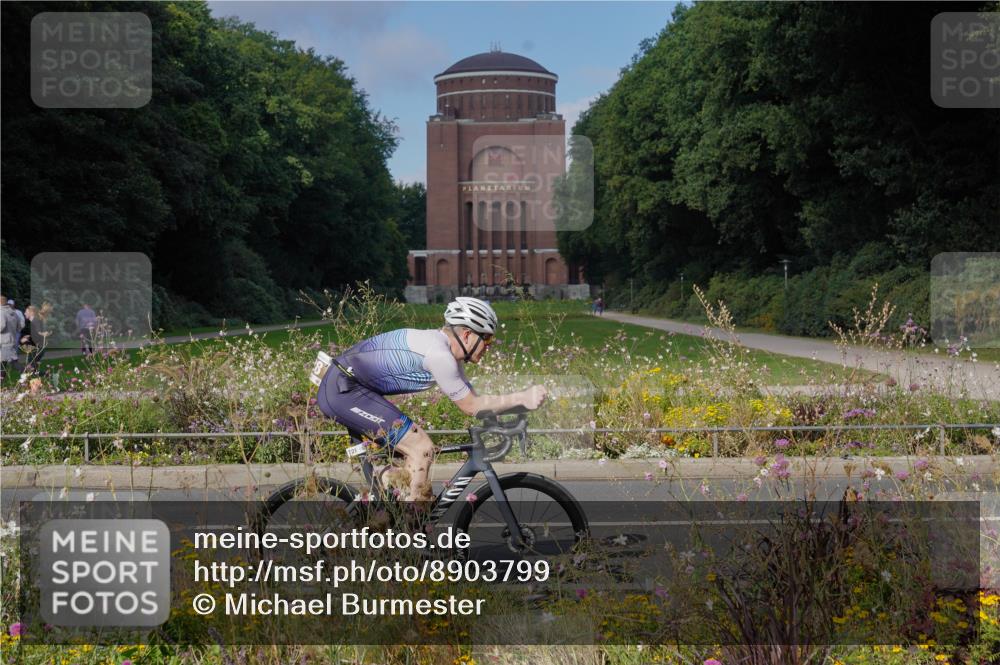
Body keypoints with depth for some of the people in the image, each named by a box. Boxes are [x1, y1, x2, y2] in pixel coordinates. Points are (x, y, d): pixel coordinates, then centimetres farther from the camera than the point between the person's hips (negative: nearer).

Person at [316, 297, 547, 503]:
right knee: (421, 449, -14)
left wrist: (519, 403, 6)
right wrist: (521, 399, -12)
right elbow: (471, 406, -13)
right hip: (344, 390, -11)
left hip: (342, 390, 11)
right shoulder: (438, 353, -20)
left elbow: (472, 399, 15)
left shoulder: (446, 350, 11)